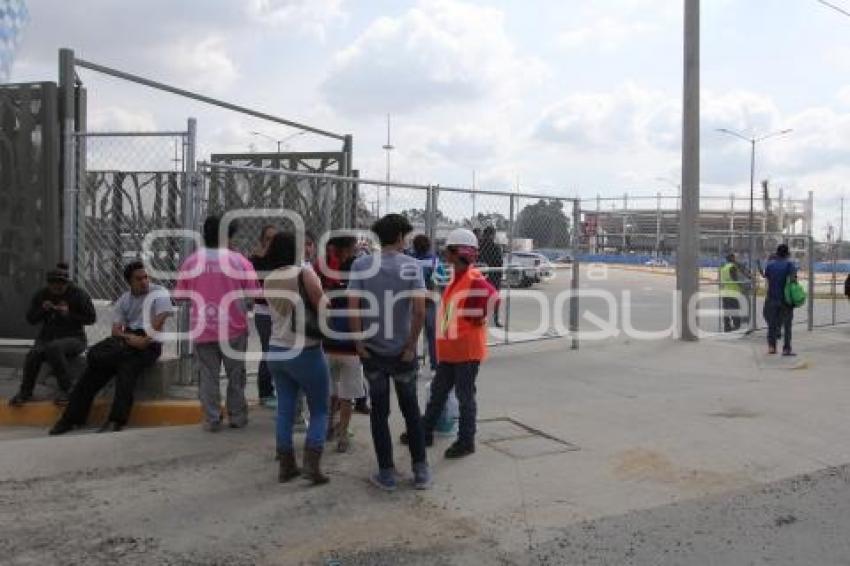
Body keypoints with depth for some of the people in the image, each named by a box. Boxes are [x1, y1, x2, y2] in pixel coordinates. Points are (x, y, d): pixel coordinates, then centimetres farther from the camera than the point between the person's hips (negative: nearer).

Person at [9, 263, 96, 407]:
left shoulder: (79, 295, -5)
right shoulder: (41, 295, 6)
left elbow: (91, 318, -6)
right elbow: (30, 319, 9)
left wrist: (69, 314, -19)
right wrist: (43, 310, -12)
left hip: (73, 337, -4)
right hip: (47, 336, 4)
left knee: (53, 347, -38)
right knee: (33, 354, -29)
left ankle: (65, 389, -25)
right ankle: (26, 391, -7)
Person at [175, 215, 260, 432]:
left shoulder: (191, 261, -1)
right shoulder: (239, 260, -6)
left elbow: (180, 295, 4)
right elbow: (253, 294, -7)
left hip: (202, 328, 1)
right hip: (234, 327, -1)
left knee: (208, 376, 7)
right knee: (236, 375, 12)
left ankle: (212, 420, 9)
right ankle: (237, 416, 18)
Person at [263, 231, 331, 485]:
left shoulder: (269, 280, 6)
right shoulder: (305, 273, -13)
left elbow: (284, 311, 11)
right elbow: (323, 308, -13)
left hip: (276, 351, 6)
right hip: (305, 352, -6)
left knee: (285, 409, 12)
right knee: (319, 410, 5)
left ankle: (286, 465, 15)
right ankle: (312, 463, -6)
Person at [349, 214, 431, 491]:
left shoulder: (360, 265, -5)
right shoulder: (411, 265, -8)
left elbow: (353, 309, -11)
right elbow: (419, 311, -16)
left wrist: (359, 343, -2)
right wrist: (411, 346, -5)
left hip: (373, 351, 0)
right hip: (403, 352, 0)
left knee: (379, 412, 10)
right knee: (411, 410, 15)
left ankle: (386, 473, 15)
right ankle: (421, 470, 18)